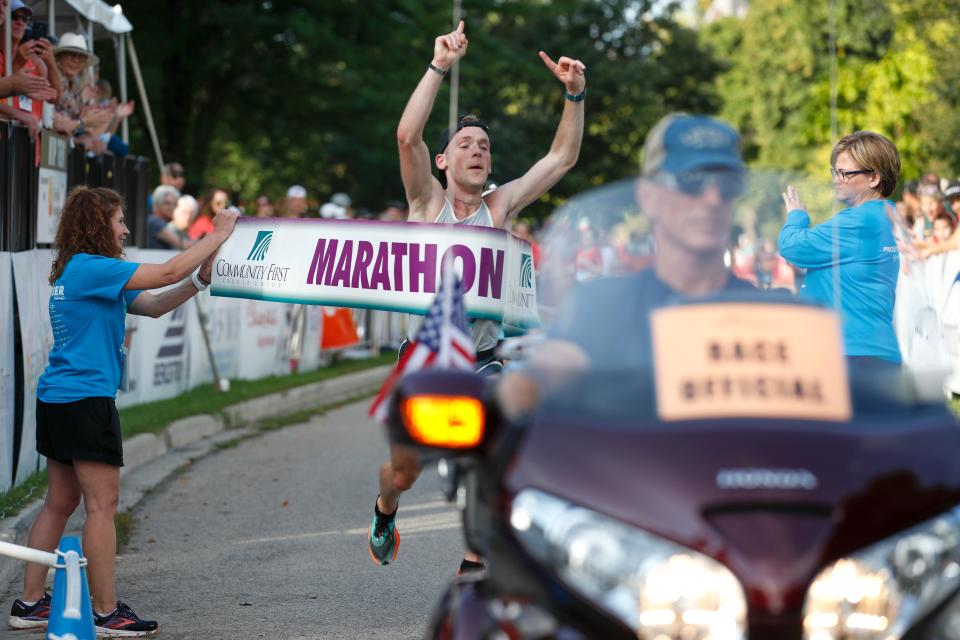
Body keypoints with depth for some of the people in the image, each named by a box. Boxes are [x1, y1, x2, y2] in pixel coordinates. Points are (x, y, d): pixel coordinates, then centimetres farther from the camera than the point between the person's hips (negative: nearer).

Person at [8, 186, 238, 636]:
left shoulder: (76, 272, 16)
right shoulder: (91, 268, -14)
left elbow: (153, 306, 15)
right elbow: (167, 273, -16)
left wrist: (200, 279, 4)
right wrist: (217, 235, -6)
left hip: (56, 399, 10)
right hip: (85, 400, -10)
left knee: (60, 502, 13)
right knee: (102, 503, -5)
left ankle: (30, 603, 17)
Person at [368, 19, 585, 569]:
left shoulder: (500, 207, 3)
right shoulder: (428, 202, -3)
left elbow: (563, 157, 2)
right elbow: (407, 135, -20)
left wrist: (575, 94, -10)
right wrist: (440, 67, -24)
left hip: (481, 359, 1)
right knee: (404, 473, 10)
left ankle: (474, 567, -2)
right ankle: (385, 514, 47)